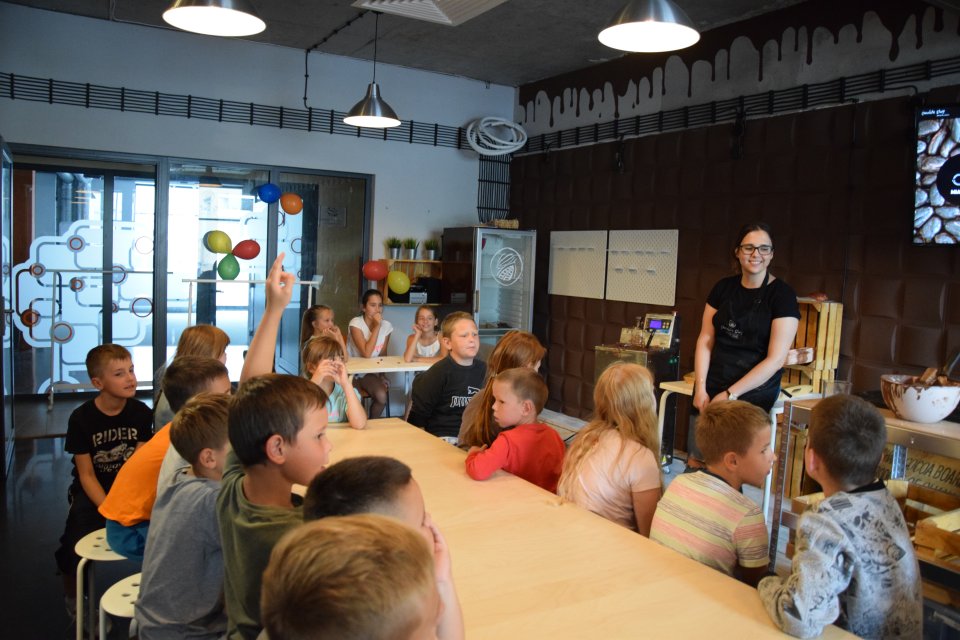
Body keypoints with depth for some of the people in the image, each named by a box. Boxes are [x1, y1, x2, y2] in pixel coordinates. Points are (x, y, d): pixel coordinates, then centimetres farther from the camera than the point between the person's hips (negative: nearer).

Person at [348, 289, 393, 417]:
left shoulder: (386, 326, -2)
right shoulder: (356, 323, -16)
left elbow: (382, 355, 9)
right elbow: (366, 353, -27)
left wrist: (382, 376, -5)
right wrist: (376, 327, -25)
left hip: (371, 372, 4)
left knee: (382, 396, -23)